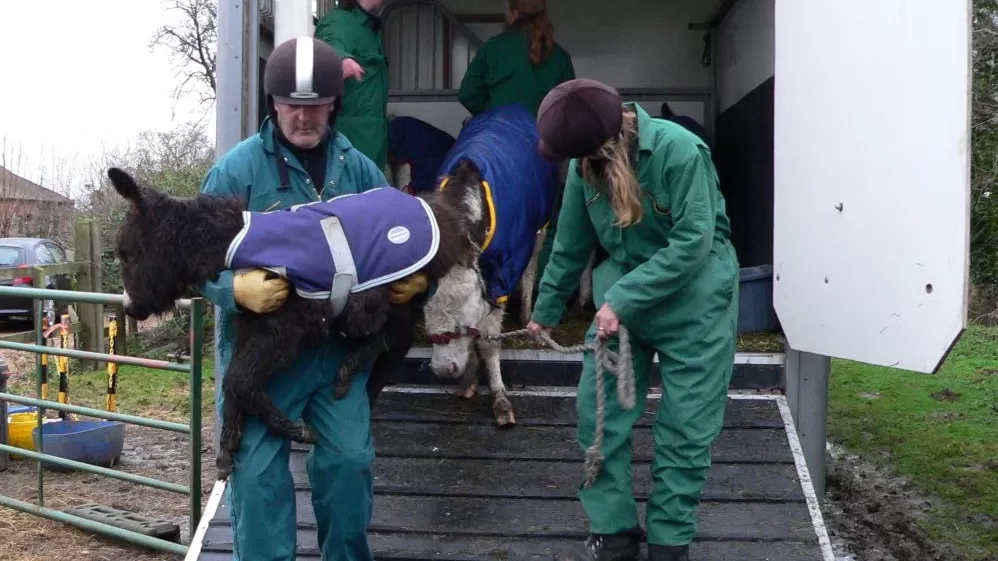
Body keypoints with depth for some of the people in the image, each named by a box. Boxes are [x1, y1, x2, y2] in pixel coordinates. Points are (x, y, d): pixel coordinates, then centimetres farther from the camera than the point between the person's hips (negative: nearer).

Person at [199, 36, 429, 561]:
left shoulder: (359, 169, 4)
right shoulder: (237, 169, -8)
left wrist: (416, 279, -8)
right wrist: (236, 288, -27)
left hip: (339, 343, 3)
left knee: (349, 458, 10)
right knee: (257, 468, 3)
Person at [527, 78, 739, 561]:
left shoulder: (678, 150, -22)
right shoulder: (584, 165, -6)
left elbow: (694, 242, -24)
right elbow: (571, 245, 7)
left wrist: (624, 300, -26)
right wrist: (546, 310, 16)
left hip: (694, 299, -5)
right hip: (621, 297, 5)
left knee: (684, 427, 2)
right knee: (596, 412, 2)